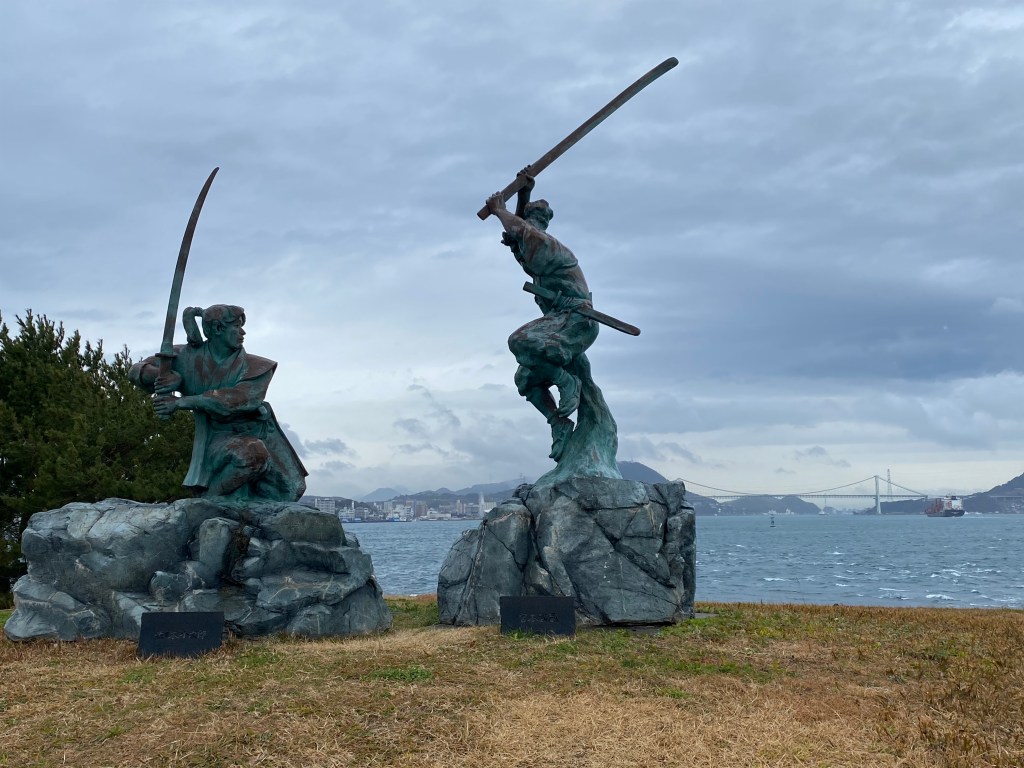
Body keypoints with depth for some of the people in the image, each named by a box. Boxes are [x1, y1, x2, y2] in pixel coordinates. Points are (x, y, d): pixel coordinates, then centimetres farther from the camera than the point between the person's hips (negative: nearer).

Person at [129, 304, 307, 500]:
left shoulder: (253, 367, -11)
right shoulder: (189, 357, -6)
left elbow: (235, 399, -28)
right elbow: (137, 371, -5)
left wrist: (181, 402, -33)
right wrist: (167, 377, -27)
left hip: (258, 435, 3)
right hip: (220, 439, -3)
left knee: (291, 488, -2)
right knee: (252, 455, -36)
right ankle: (207, 497, -20)